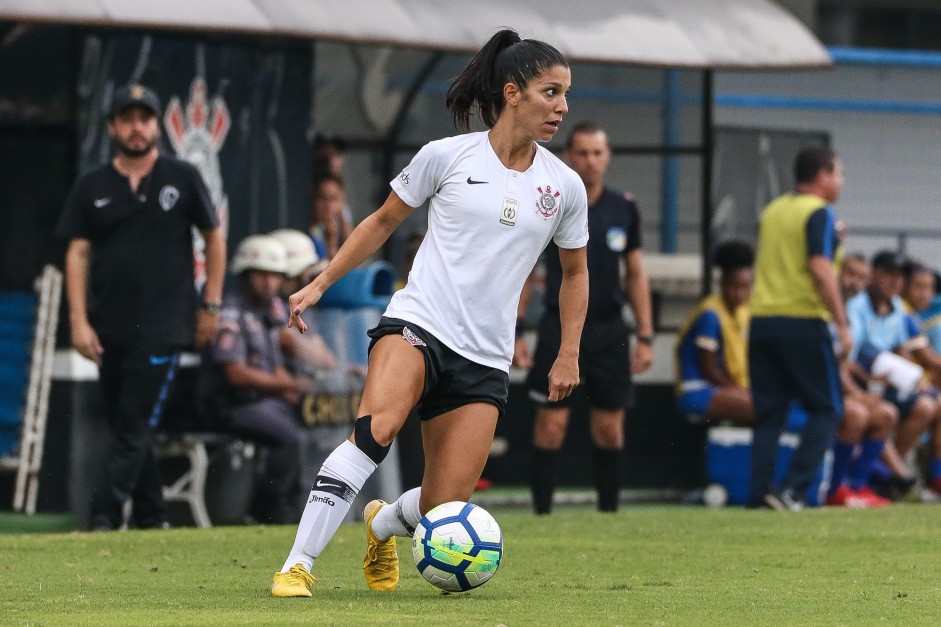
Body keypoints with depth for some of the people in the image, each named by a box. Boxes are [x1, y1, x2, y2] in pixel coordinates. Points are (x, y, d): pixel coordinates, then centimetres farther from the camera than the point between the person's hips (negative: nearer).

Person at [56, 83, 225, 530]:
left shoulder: (182, 179, 3)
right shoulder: (92, 187, 8)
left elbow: (214, 238, 9)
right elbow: (77, 252, 5)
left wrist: (211, 306, 4)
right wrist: (79, 321, -3)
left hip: (162, 327, -3)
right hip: (109, 330, 4)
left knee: (134, 428, -11)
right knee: (125, 428, 7)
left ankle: (104, 518, -16)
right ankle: (151, 520, 16)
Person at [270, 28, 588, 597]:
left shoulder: (565, 187, 6)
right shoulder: (447, 156, -1)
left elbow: (575, 272, 22)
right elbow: (383, 222, 13)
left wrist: (569, 353, 16)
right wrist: (320, 283, 10)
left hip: (485, 362, 3)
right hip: (418, 323, -3)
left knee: (441, 514, -4)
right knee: (378, 425, -35)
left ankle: (383, 524, 33)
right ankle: (298, 566, -32)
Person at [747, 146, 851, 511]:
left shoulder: (773, 211, 15)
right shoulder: (818, 213, -7)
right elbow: (820, 269, -17)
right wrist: (842, 325, -16)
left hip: (762, 318, 7)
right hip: (804, 322, -7)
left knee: (768, 413, 9)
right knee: (826, 409, 2)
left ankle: (759, 495, 2)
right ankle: (793, 489, -10)